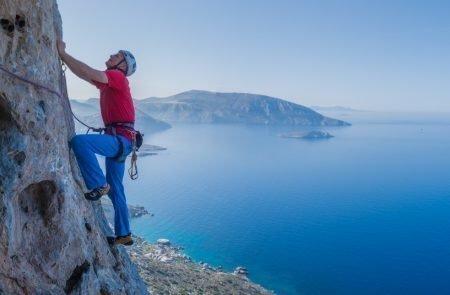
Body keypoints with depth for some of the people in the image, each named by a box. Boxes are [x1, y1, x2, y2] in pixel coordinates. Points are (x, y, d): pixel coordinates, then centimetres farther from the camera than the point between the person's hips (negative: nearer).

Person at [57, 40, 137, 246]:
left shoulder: (117, 76, -4)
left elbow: (89, 73, -17)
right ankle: (123, 235, 20)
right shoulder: (107, 81, 21)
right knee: (115, 190, 11)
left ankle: (99, 185, -18)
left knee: (79, 141, -29)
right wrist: (62, 55, 13)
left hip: (121, 139, -9)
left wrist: (63, 53, -12)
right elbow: (84, 74, 20)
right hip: (116, 140, 9)